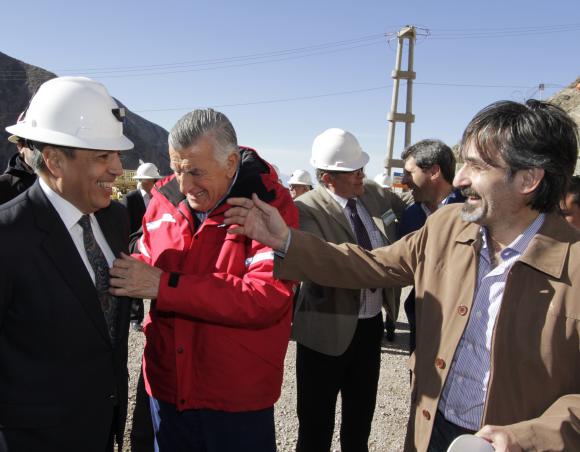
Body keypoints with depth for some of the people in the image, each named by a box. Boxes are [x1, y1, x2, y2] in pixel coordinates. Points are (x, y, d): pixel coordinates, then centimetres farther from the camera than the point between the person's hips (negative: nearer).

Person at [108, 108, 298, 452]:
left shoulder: (270, 206, -16)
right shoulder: (164, 200, 0)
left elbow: (269, 298, -26)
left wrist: (165, 285, -26)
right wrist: (135, 274, -10)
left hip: (238, 400, -4)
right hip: (166, 389, 5)